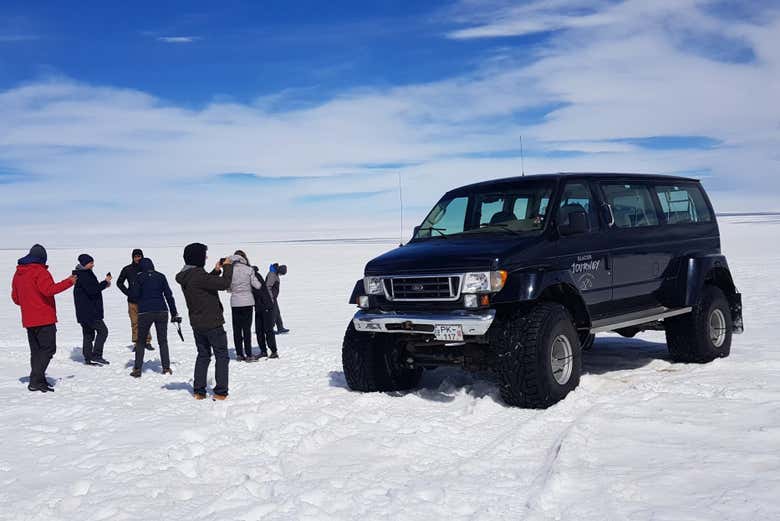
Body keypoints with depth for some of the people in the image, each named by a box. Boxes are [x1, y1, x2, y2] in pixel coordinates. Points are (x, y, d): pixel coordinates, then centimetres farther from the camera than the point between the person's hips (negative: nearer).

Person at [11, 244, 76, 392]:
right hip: (44, 318, -8)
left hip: (28, 320, 8)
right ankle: (36, 381, -14)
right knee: (48, 348, -6)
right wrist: (68, 282, -17)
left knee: (36, 350, 13)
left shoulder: (18, 273, 14)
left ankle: (38, 381, 15)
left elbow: (15, 297, 18)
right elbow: (48, 289, -24)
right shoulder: (40, 271, -12)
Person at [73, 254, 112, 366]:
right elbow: (92, 290, -24)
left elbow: (92, 288, 21)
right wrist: (105, 282, -15)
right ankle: (96, 355, -9)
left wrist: (103, 285, 6)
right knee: (102, 330, -8)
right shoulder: (83, 275, -15)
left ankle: (88, 358, 17)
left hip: (84, 312, 11)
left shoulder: (85, 274, 17)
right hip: (89, 311, -11)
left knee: (88, 333, 13)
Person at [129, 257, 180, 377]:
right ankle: (166, 367, 5)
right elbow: (169, 295, 4)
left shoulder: (139, 277, -2)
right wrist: (174, 313, 9)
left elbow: (134, 296, -5)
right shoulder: (161, 276, 5)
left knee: (141, 341, 10)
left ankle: (137, 369, 5)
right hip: (161, 312, 2)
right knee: (163, 340, 10)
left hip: (145, 313, -2)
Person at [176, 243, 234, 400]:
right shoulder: (198, 275, -24)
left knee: (203, 355, 18)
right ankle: (220, 392, 3)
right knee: (222, 356, 3)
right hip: (212, 323, -8)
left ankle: (199, 391, 18)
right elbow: (224, 284, -26)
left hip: (197, 323, 8)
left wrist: (216, 271, 11)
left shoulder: (186, 276, 5)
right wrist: (227, 267, -13)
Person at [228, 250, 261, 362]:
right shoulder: (249, 270, -8)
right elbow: (257, 286, -6)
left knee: (236, 329, 9)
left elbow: (228, 288, 5)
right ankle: (248, 355, 2)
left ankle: (239, 354, 13)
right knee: (247, 328, 2)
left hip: (235, 302, 2)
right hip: (247, 302, -2)